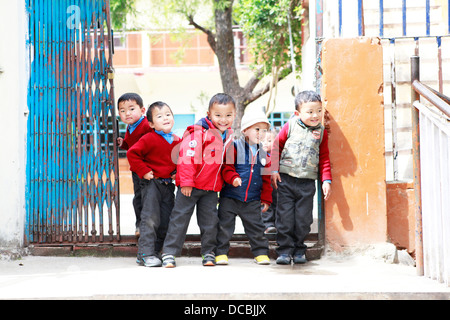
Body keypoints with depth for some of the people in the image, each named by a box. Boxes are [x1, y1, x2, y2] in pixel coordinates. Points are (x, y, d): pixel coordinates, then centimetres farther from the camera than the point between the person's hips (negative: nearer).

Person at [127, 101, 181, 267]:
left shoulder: (177, 141, 8)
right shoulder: (149, 139, -11)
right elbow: (132, 153, -14)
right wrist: (143, 171, -15)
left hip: (168, 184, 6)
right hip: (152, 183, -6)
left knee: (166, 221, 6)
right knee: (150, 219, -11)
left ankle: (154, 252, 16)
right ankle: (146, 254, -9)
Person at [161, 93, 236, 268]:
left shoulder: (228, 135, 4)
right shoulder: (199, 132, -19)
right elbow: (187, 156, -20)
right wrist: (186, 181, -21)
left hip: (211, 187, 6)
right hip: (190, 186, -6)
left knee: (210, 220, 9)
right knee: (180, 217, -1)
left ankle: (209, 253, 22)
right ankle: (169, 253, 4)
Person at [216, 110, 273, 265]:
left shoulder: (263, 153, 9)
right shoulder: (235, 147, -4)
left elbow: (266, 178, 14)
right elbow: (226, 166, -8)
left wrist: (266, 198, 12)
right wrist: (232, 177, -27)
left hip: (252, 199, 3)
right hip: (230, 197, -3)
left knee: (256, 226, 6)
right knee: (224, 225, 0)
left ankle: (261, 252, 17)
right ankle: (221, 253, 10)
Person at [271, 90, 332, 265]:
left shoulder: (321, 132, 5)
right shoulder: (290, 126, -1)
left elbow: (324, 158, 9)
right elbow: (276, 146, 5)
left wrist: (326, 180, 1)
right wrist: (274, 170, -2)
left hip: (307, 183, 2)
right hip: (286, 179, -2)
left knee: (303, 218, 4)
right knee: (285, 216, -2)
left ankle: (299, 251, 17)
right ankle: (285, 251, 6)